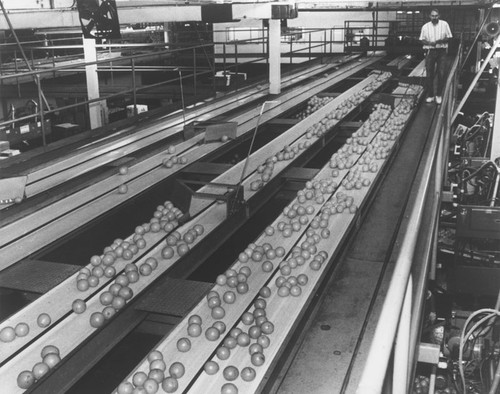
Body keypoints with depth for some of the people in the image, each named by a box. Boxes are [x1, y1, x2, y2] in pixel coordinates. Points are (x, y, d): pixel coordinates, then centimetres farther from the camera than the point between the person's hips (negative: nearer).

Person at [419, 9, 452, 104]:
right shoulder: (425, 26, 4)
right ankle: (430, 95, 11)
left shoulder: (444, 24, 1)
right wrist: (429, 43, -13)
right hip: (430, 51, 1)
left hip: (441, 51, -1)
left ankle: (438, 95, 11)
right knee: (429, 74, 1)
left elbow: (449, 37, 3)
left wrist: (441, 41, -16)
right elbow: (422, 40, 7)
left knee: (441, 74, -2)